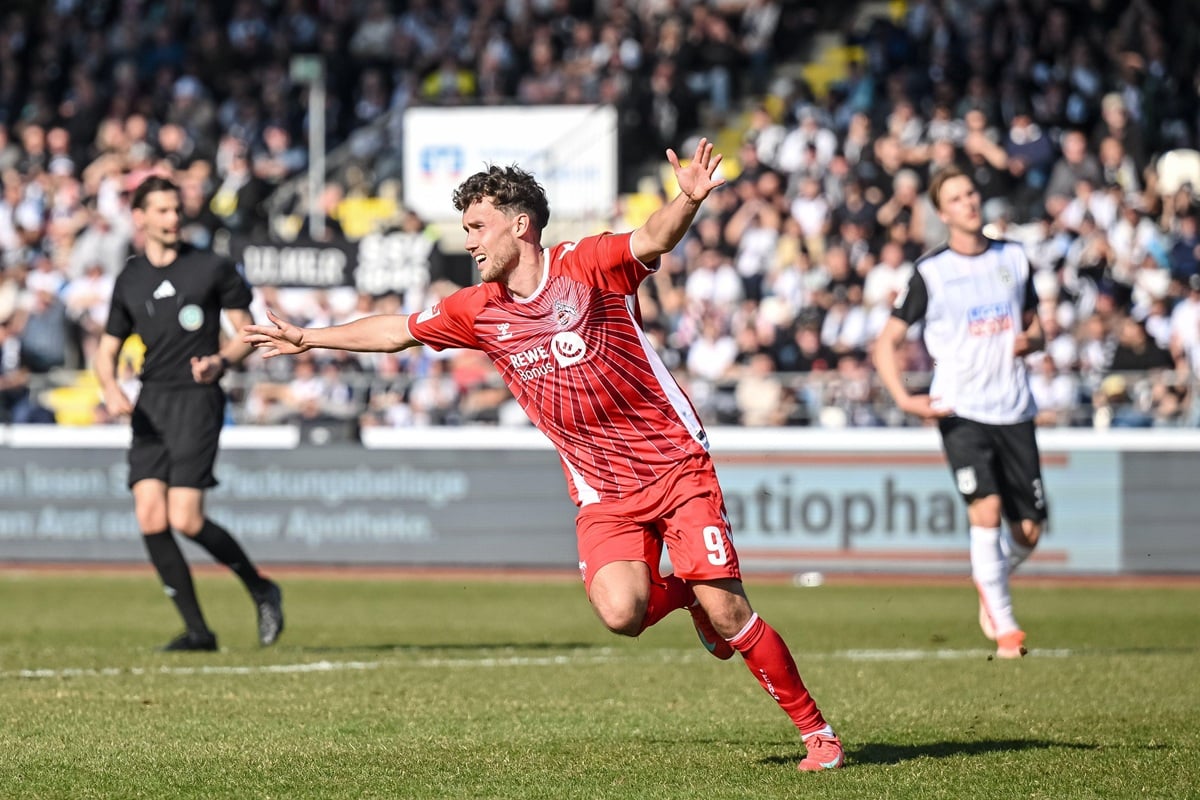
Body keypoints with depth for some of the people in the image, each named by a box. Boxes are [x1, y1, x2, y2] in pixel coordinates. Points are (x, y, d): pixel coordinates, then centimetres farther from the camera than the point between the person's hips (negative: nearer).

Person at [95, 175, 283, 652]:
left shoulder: (211, 268, 1)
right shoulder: (129, 280, 13)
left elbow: (248, 332, 6)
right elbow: (107, 349, 19)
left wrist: (222, 360, -15)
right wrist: (111, 389, -2)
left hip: (196, 398, -5)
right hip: (151, 402, 5)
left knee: (185, 519, -15)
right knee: (150, 518, -9)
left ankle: (262, 590, 9)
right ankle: (197, 630, -1)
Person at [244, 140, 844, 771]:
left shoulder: (586, 264, -8)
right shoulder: (479, 311, 8)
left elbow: (653, 240, -26)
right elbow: (399, 331, 23)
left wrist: (689, 199, -47)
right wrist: (309, 338, 30)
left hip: (676, 464, -4)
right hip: (602, 492, 4)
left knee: (725, 610, -13)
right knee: (620, 612, -22)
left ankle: (815, 730, 3)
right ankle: (682, 595, 14)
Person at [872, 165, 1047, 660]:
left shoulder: (1014, 259, 10)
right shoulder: (930, 271, -1)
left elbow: (1034, 326, 21)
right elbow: (887, 342, 1)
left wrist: (1028, 340, -4)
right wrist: (903, 398, -14)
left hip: (1014, 411, 4)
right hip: (960, 411, -4)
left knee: (1029, 529, 1)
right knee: (986, 510, -21)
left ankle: (990, 582, 34)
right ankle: (1004, 627, -10)